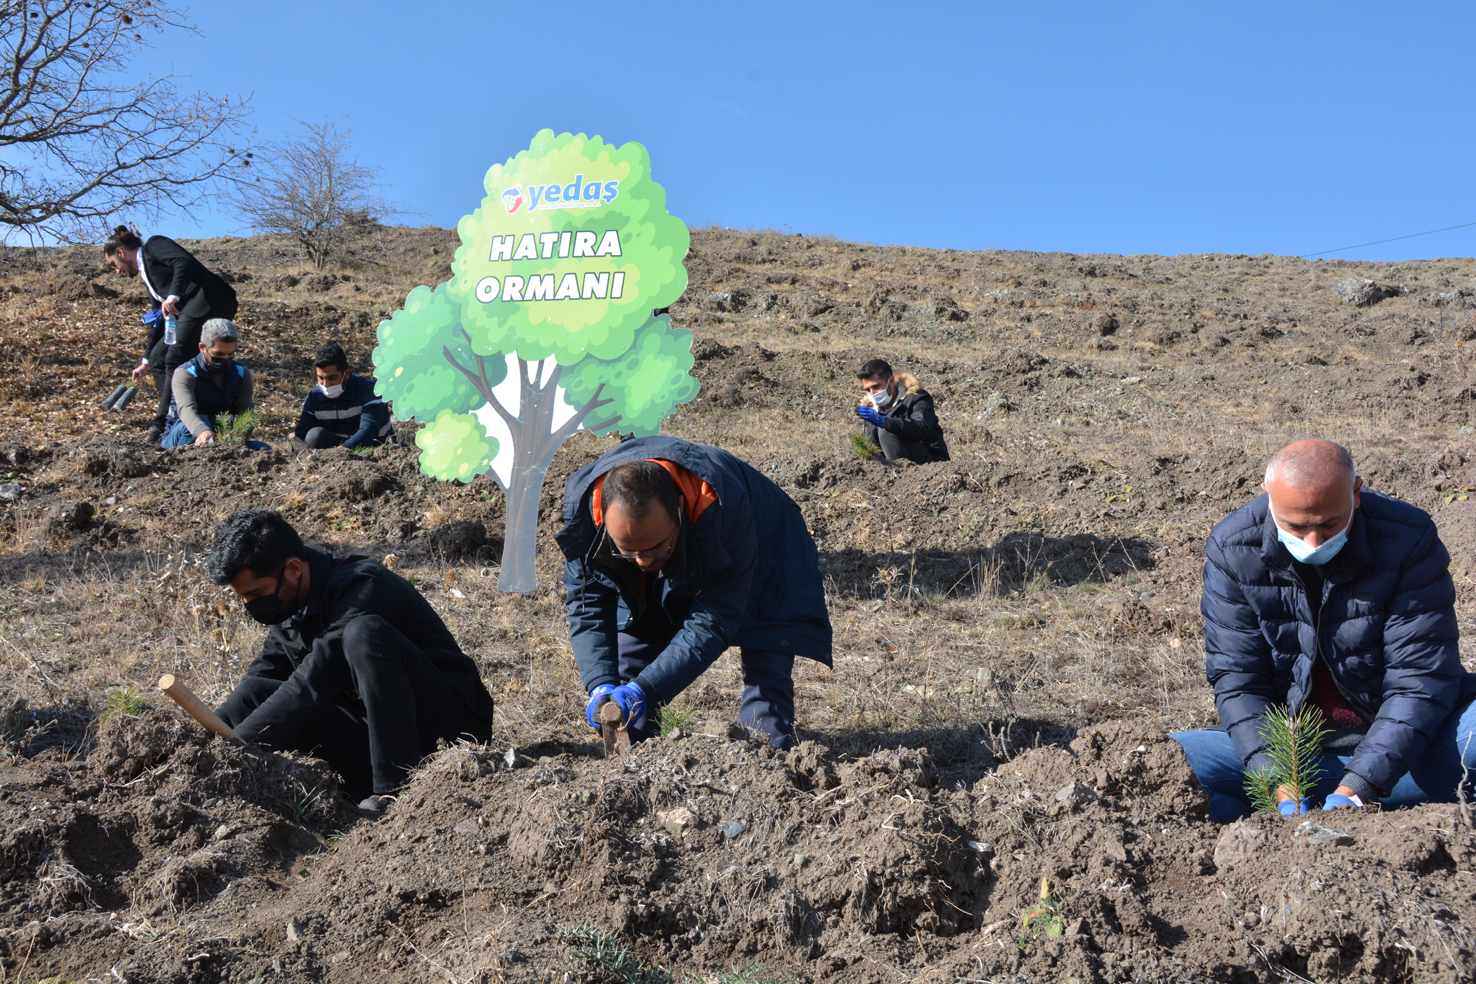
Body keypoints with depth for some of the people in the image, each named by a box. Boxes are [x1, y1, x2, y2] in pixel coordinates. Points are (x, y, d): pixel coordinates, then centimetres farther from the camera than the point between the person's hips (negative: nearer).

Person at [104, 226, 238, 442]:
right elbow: (159, 318, 31)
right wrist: (146, 360, 32)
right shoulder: (147, 273, 30)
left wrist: (174, 295, -29)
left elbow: (184, 261, -16)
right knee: (158, 360, 8)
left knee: (175, 360, -14)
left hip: (208, 304, -10)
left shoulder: (154, 246, 5)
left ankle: (163, 424, -12)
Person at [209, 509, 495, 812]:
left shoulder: (363, 588, -21)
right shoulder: (291, 607, 6)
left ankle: (397, 786, -31)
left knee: (363, 633, -33)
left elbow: (310, 689, -27)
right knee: (254, 697, -8)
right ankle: (367, 787, -18)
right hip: (372, 728, 8)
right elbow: (258, 680, 9)